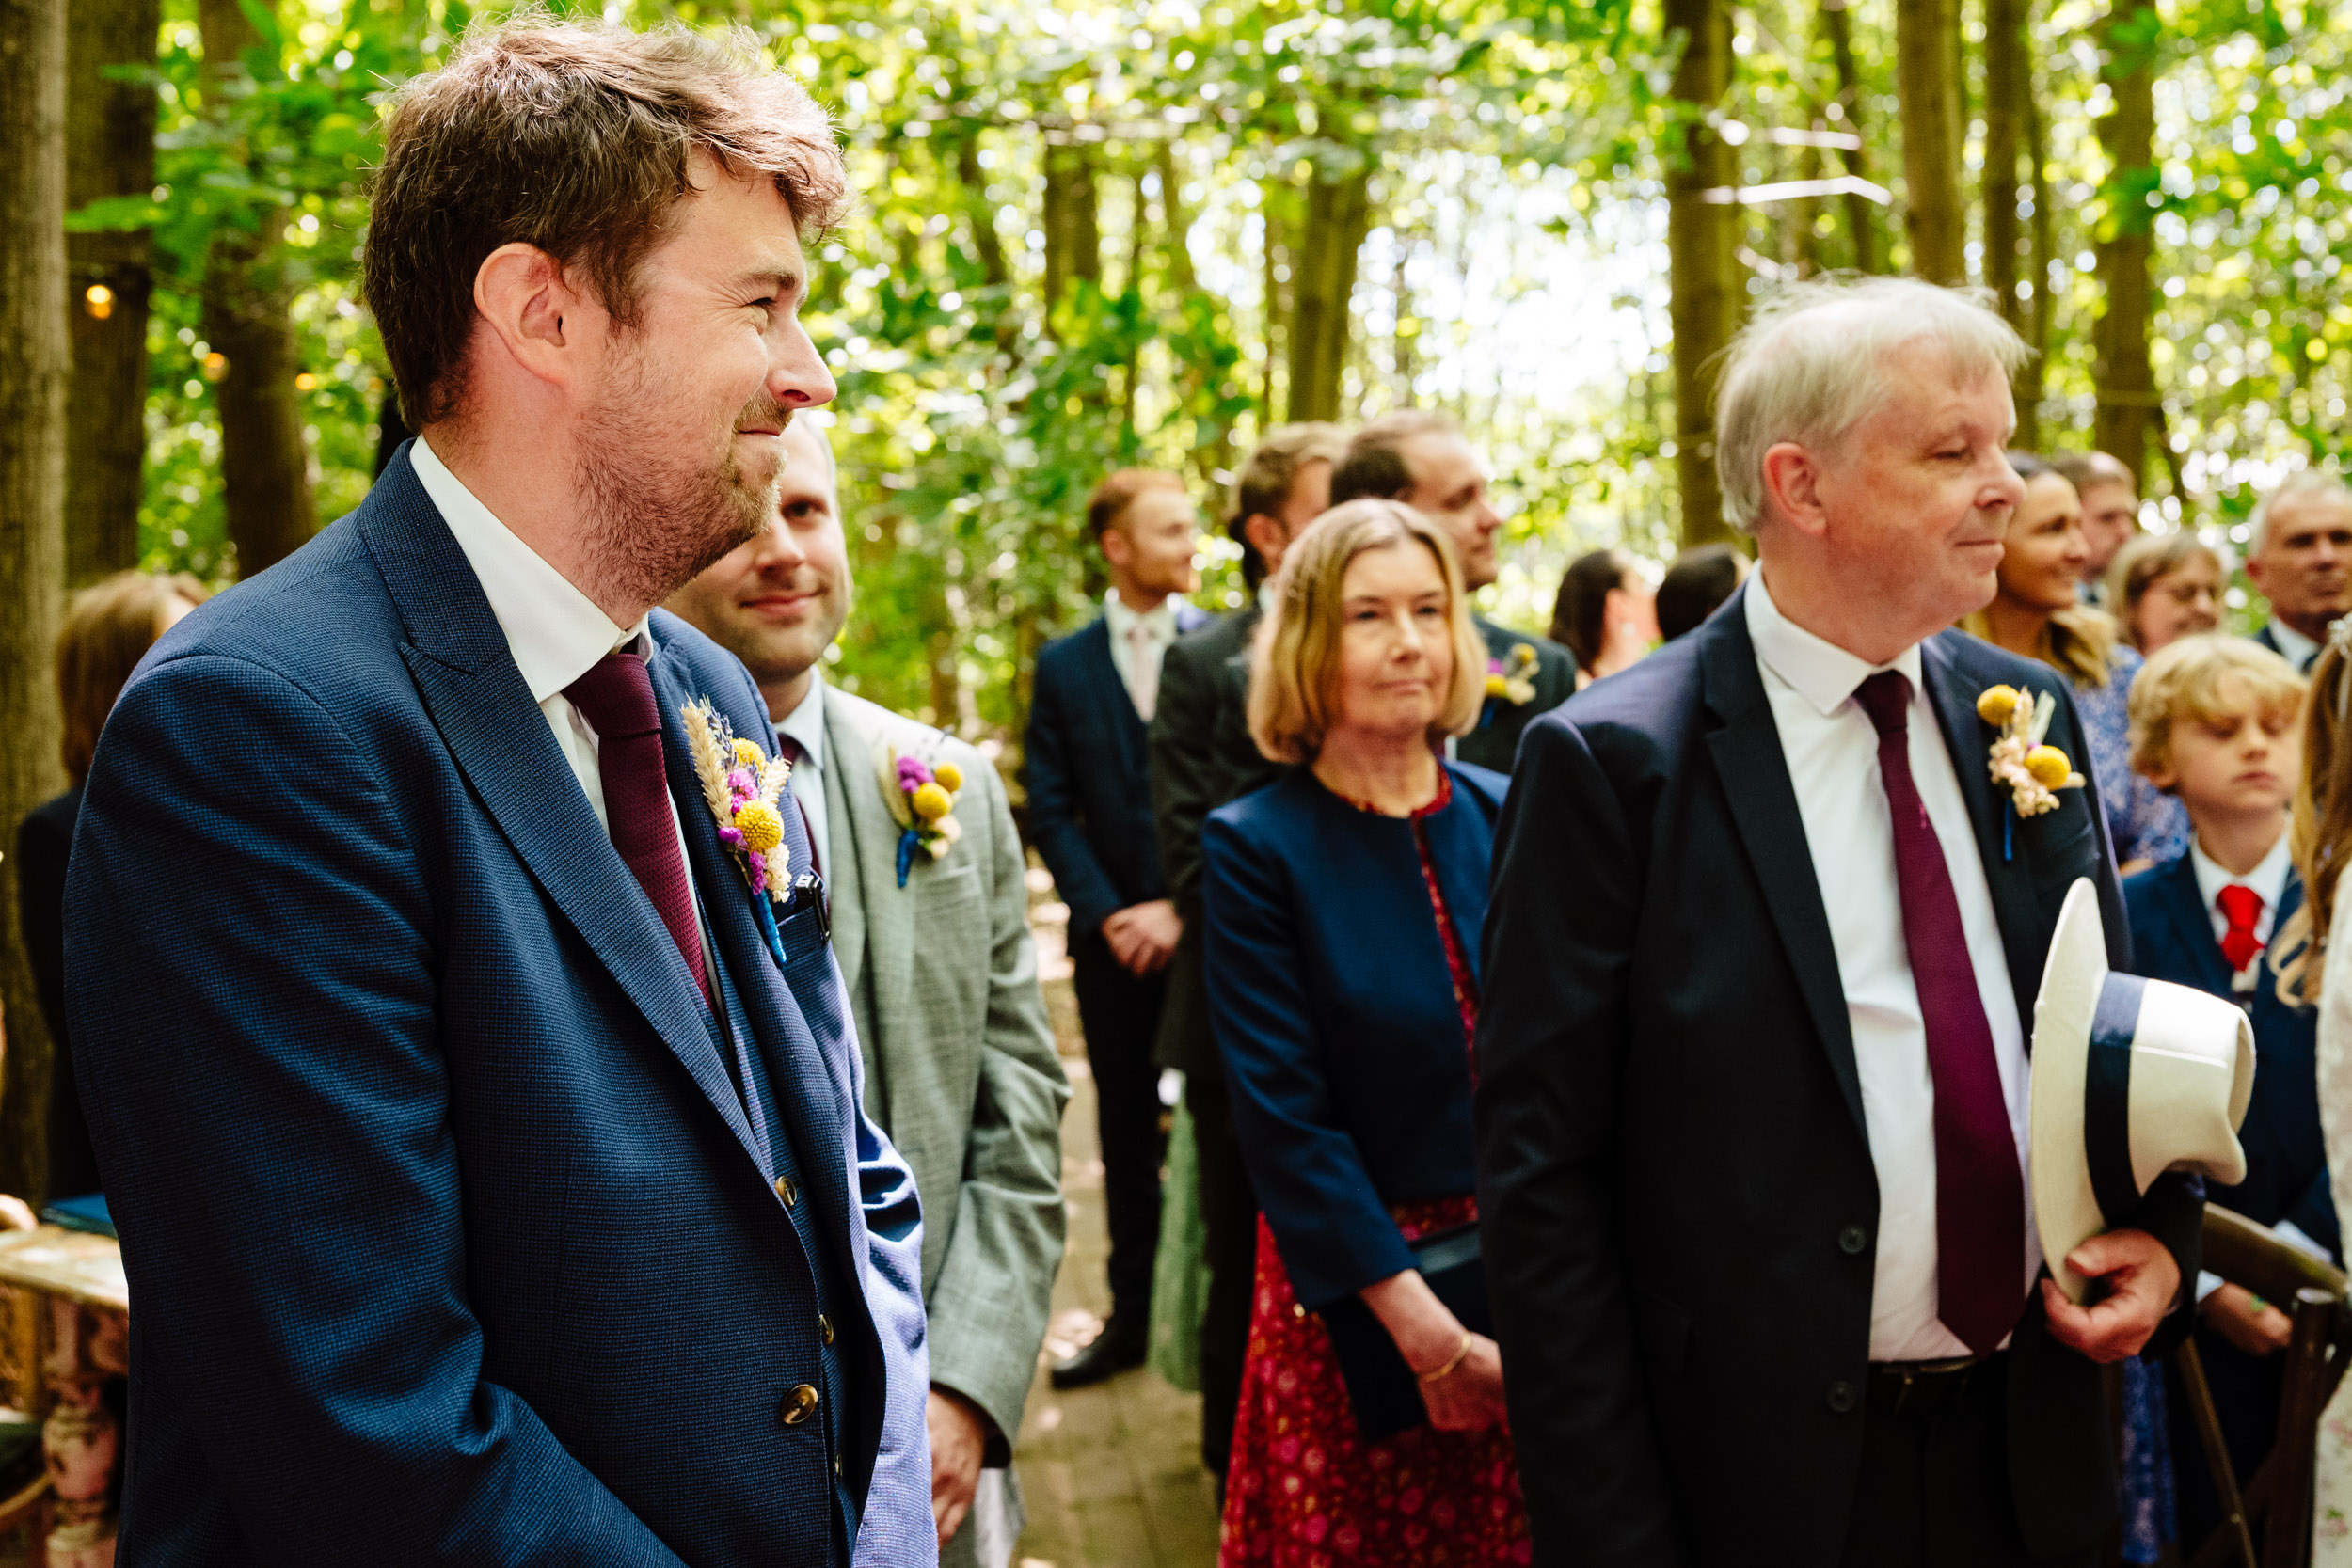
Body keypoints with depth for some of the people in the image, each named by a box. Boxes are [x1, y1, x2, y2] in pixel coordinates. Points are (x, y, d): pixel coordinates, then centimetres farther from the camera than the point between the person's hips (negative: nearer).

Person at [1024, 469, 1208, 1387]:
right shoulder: (1063, 666, 6)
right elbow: (1050, 808, 4)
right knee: (1127, 1132, 10)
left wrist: (1183, 908, -10)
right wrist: (1109, 916, -7)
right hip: (1114, 939, 2)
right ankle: (1130, 1317, 19)